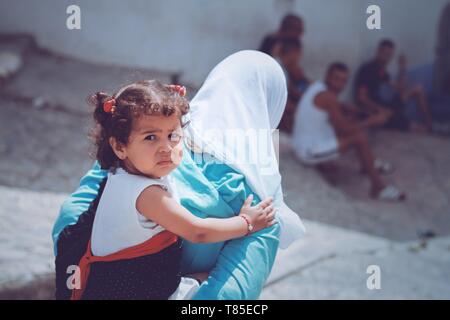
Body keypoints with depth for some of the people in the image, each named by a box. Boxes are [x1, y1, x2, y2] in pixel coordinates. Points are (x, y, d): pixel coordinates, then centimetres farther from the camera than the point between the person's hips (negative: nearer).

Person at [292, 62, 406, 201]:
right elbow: (346, 129, -21)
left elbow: (340, 108, 17)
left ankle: (368, 164, 28)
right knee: (360, 138, -15)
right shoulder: (327, 96, -23)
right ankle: (378, 187, -9)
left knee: (352, 121, 16)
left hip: (305, 145, 10)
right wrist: (373, 121, -11)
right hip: (310, 151, -10)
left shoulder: (319, 87, 6)